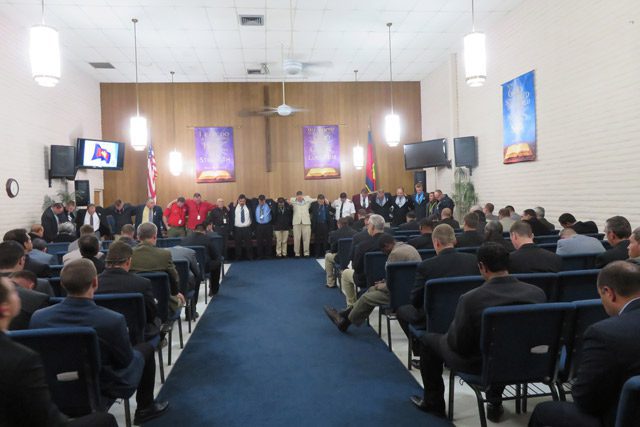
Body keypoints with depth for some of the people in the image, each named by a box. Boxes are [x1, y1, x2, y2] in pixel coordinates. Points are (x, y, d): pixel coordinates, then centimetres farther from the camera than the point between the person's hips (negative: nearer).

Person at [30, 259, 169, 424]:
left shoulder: (38, 317, -20)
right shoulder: (113, 320, -32)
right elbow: (125, 361, -15)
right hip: (105, 386, -4)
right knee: (145, 348, 21)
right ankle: (145, 408, 32)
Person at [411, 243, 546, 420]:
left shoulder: (471, 299, -27)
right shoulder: (538, 293, -14)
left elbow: (458, 344, -18)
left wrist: (451, 330, 3)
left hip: (481, 365, -4)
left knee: (428, 339, 18)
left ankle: (433, 403, 33)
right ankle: (495, 403, 38)